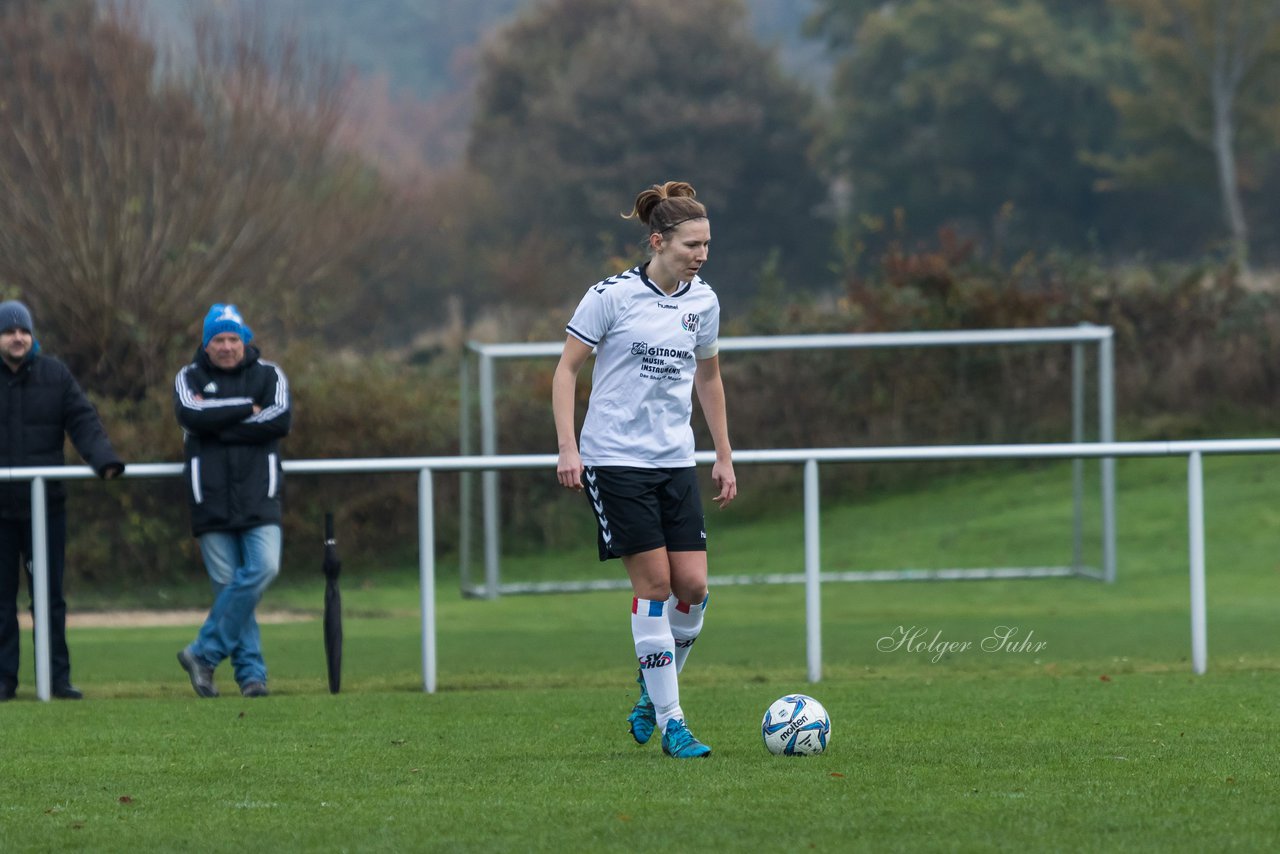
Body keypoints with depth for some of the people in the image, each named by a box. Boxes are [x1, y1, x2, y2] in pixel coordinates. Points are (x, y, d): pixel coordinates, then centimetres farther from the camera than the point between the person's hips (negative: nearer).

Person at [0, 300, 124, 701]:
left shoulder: (55, 375, 4)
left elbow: (83, 423, -1)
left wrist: (105, 460, -18)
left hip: (45, 504, 1)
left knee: (50, 596, 3)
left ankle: (57, 676, 7)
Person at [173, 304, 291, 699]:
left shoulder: (268, 375, 9)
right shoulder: (189, 378, 8)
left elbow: (281, 420, -9)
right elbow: (191, 415, -13)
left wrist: (218, 425, -10)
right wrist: (247, 408, -8)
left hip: (258, 495, 0)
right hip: (211, 499, 0)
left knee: (263, 568, -17)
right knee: (227, 584, -2)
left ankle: (204, 653, -7)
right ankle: (251, 672, 2)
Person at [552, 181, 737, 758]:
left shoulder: (703, 302, 7)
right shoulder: (611, 296, -9)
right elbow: (566, 369, -4)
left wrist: (724, 456, 20)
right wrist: (567, 447, -12)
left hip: (676, 461, 5)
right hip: (615, 458, -5)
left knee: (692, 585, -4)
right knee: (654, 583, -9)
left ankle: (650, 698, 18)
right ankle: (670, 722, -4)